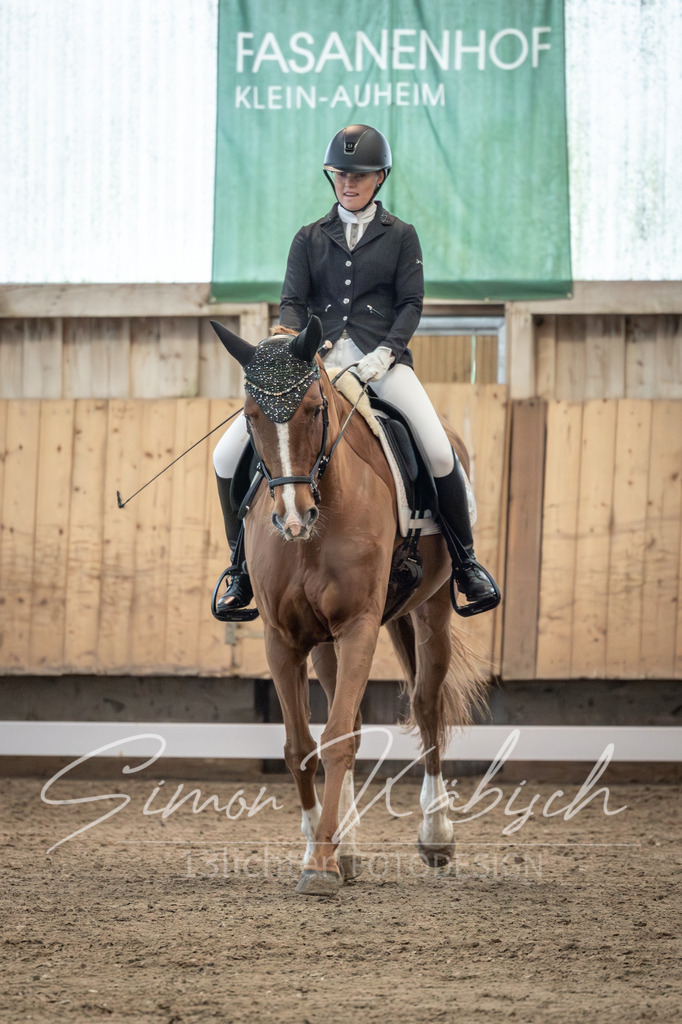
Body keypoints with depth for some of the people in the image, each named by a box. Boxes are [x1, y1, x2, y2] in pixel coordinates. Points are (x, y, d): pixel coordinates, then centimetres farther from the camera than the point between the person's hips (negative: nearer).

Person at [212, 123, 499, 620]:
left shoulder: (400, 236, 11)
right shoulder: (311, 239, 15)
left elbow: (411, 304, 3)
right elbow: (293, 301, 6)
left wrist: (385, 351, -14)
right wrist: (294, 340, -17)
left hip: (381, 358, -2)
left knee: (440, 452, -27)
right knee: (229, 456, -10)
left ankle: (465, 561, -7)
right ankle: (243, 565, 9)